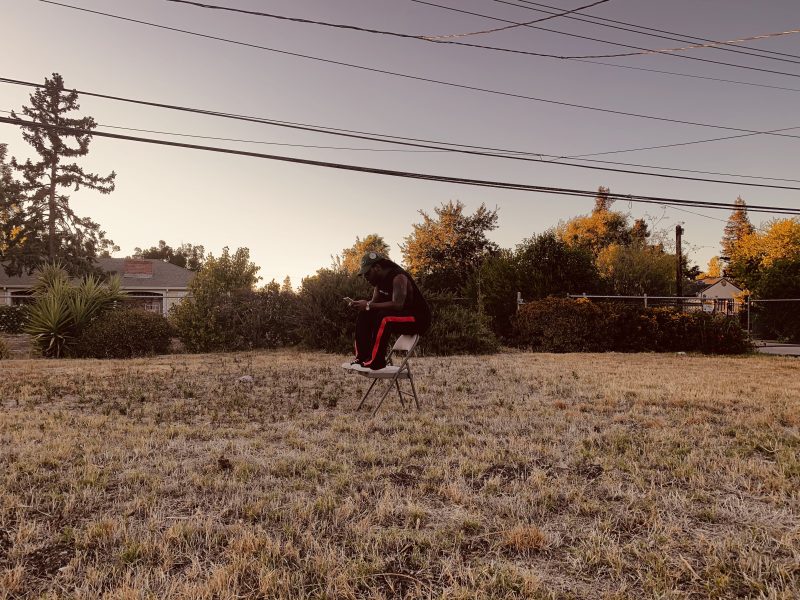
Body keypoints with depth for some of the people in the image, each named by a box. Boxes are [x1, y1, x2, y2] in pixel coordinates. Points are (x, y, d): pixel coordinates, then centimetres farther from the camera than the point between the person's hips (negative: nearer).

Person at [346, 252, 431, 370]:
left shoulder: (398, 277, -23)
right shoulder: (380, 280, 5)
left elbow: (397, 305, -35)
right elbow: (374, 302, 8)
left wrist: (368, 305, -31)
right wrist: (361, 304, -14)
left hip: (418, 319, -9)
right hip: (402, 316, 9)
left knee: (384, 318, -34)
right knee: (364, 316, 1)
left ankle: (375, 362, -26)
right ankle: (362, 358, -2)